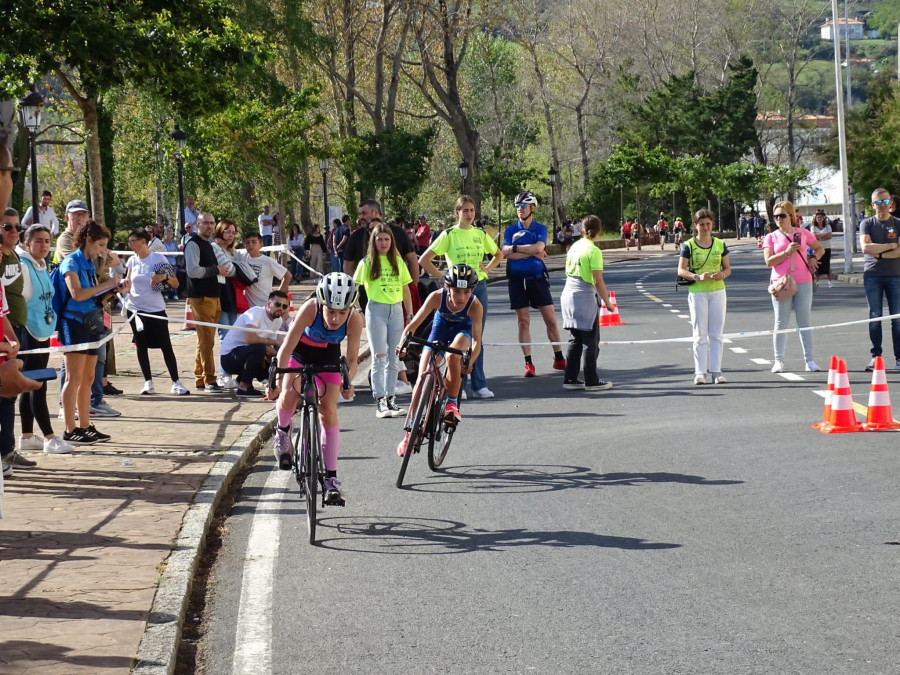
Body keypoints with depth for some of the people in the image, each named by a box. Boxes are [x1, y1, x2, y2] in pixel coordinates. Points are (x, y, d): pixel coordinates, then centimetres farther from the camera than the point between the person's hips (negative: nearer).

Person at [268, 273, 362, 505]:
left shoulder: (354, 319, -31)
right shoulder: (310, 309, -38)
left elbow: (352, 359, -21)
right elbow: (286, 349, -33)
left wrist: (348, 382, -40)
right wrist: (278, 381, -44)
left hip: (328, 356, 1)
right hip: (300, 350, -1)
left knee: (328, 410, -9)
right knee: (289, 395, -25)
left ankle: (330, 478, -3)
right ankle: (282, 432, 11)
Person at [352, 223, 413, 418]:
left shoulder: (398, 262, 10)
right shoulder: (367, 263, 0)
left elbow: (405, 289, 13)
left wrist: (410, 315, 9)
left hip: (396, 310, 4)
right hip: (376, 310, -4)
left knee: (394, 358, 6)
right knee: (379, 358, -7)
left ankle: (390, 399, 13)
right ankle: (379, 402, -8)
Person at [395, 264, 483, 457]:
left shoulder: (474, 305, -34)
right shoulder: (437, 297, -32)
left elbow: (476, 340, -34)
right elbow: (413, 324, -29)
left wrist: (470, 361, -52)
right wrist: (403, 342, -47)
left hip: (462, 329, -2)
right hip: (441, 326, 2)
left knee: (453, 355, -36)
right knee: (423, 376, -9)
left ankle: (452, 403, -14)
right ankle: (409, 429, -2)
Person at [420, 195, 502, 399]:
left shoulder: (481, 234, 7)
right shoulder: (449, 235, -4)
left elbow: (498, 254, 24)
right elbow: (424, 260, -6)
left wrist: (487, 269, 7)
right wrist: (442, 276, -9)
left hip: (479, 287, 3)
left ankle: (479, 385, 9)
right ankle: (458, 385, 4)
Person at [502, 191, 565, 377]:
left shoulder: (540, 229, 2)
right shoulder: (510, 230, 4)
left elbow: (538, 247, -18)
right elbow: (506, 254, -12)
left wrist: (515, 248, -15)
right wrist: (531, 253, -15)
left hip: (537, 278, 0)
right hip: (518, 279, 0)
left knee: (550, 319, -1)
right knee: (523, 322, 1)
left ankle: (559, 359, 9)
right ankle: (528, 363, 5)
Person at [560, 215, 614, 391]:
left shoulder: (574, 246, 9)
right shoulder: (593, 251, -13)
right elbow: (598, 281, -16)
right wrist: (607, 303, -8)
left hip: (568, 293, 7)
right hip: (585, 297, -7)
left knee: (575, 340, 14)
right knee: (590, 341, 1)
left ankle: (570, 379, 14)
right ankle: (591, 381, 5)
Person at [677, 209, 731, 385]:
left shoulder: (720, 244, 7)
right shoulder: (688, 246, -2)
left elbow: (728, 268, 11)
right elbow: (681, 270, -8)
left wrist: (723, 274, -12)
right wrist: (697, 277, -24)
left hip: (717, 291, 2)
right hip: (697, 293, -2)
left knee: (716, 334, 2)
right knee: (700, 334, -1)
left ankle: (716, 371, 4)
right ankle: (700, 372, 2)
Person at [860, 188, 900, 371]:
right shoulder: (867, 224, 6)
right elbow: (866, 247, -10)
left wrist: (880, 253, -11)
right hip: (872, 275, 0)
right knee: (874, 318, 0)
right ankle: (875, 356, 4)